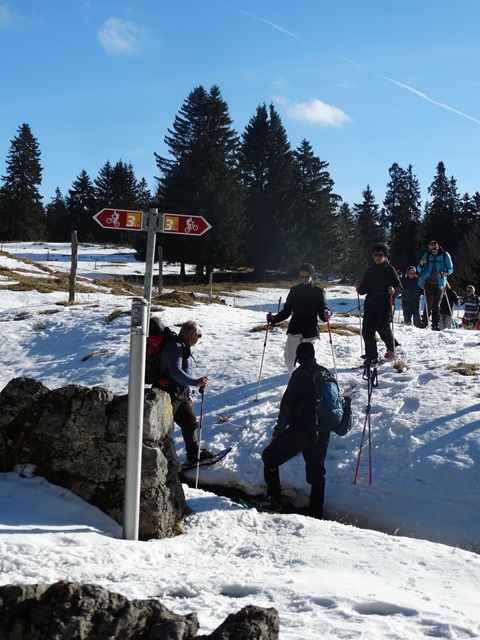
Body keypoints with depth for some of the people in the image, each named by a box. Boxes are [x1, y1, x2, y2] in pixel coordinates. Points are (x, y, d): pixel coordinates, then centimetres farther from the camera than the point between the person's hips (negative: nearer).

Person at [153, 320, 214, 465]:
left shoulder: (183, 347, 15)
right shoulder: (174, 346, -19)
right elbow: (175, 372, -32)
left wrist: (187, 394, 25)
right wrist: (195, 382, -32)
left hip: (179, 395, 11)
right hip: (167, 395, -11)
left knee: (191, 423, 19)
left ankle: (194, 454, 34)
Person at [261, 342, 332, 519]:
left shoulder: (301, 374, -7)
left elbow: (288, 404, -12)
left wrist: (278, 430, -7)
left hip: (302, 430, -6)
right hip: (322, 434, 6)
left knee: (270, 457, 8)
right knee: (317, 472, 15)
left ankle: (274, 500, 0)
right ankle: (316, 514, 13)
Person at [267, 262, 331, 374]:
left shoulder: (318, 292, 1)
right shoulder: (294, 290, 7)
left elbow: (322, 312, -2)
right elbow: (286, 311, 10)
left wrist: (326, 314, -26)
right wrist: (274, 319, -5)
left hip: (310, 332, -2)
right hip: (294, 331, 3)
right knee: (289, 361, -2)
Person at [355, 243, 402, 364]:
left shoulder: (390, 270, 0)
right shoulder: (370, 270, 14)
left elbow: (399, 288, -2)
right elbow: (364, 289, 17)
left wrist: (394, 290, -23)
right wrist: (359, 287, -4)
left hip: (385, 305, -5)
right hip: (370, 305, 5)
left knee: (383, 328, -13)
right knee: (367, 330, -2)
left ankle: (391, 350, 11)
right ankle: (371, 356, 7)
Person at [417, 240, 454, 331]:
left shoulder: (445, 255, 0)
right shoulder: (426, 255, 3)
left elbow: (450, 269, 3)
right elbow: (419, 270, 5)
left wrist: (445, 273, -19)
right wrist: (421, 264, -17)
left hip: (439, 284, 0)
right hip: (428, 282, 0)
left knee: (436, 305, 4)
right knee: (429, 304, -10)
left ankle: (435, 324, 6)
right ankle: (425, 322, -4)